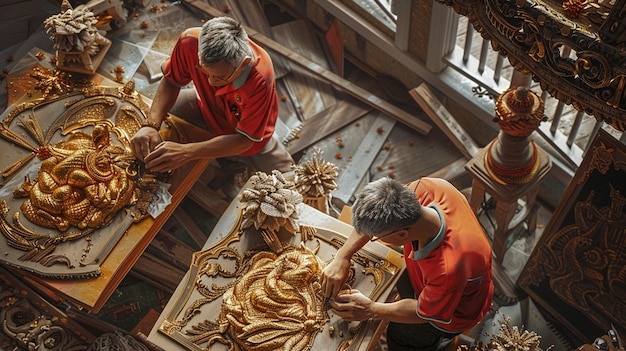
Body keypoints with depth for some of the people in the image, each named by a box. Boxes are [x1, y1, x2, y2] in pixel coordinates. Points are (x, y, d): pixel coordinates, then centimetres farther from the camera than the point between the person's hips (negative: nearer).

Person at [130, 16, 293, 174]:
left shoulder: (260, 80, -44)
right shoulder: (190, 42, -34)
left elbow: (245, 140, -35)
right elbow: (171, 81, -16)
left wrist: (185, 152, -46)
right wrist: (150, 125, -34)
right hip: (207, 107, 3)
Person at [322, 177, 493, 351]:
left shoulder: (449, 270, -47)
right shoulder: (427, 188, -35)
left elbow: (425, 313, -24)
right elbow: (372, 219, -16)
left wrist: (371, 310, -19)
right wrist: (342, 257, -23)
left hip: (451, 311, -5)